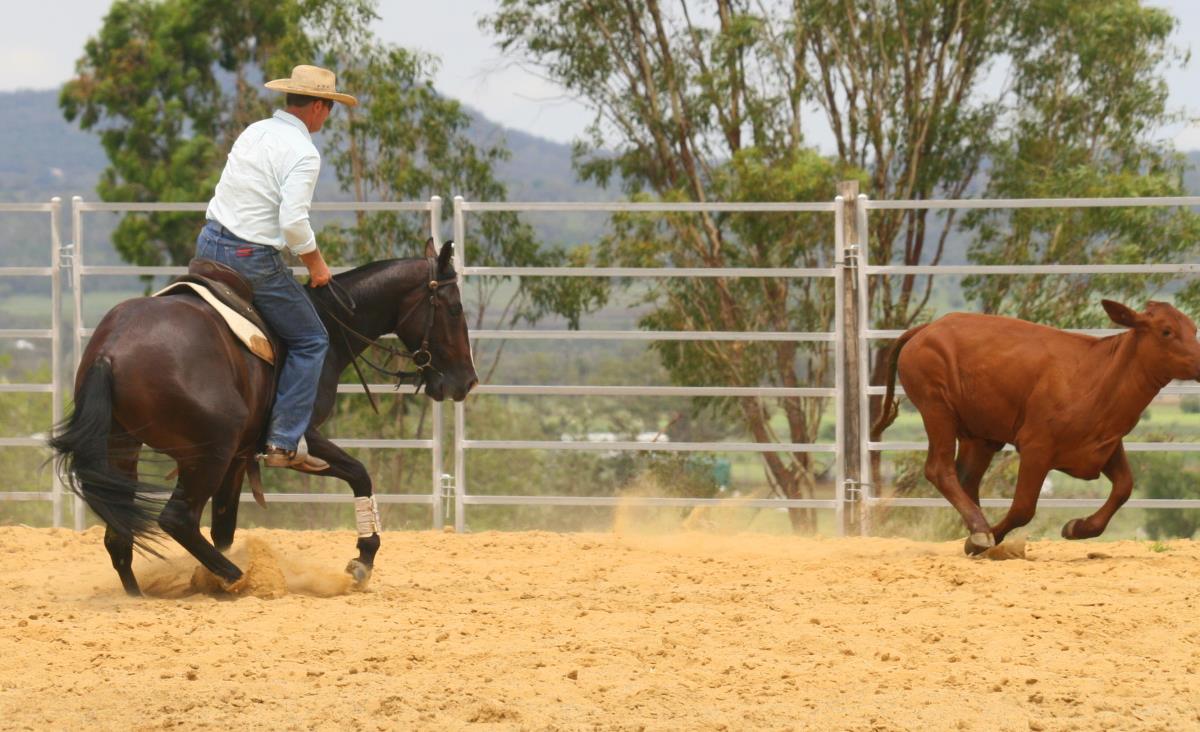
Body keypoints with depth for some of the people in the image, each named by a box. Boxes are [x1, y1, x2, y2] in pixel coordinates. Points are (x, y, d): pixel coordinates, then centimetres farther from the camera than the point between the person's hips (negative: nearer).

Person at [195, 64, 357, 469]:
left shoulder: (254, 132, 11)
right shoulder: (303, 152, -14)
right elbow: (293, 221, -23)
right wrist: (315, 264, -6)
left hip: (209, 243, 8)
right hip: (252, 260, -8)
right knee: (310, 340, 5)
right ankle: (285, 443, -1)